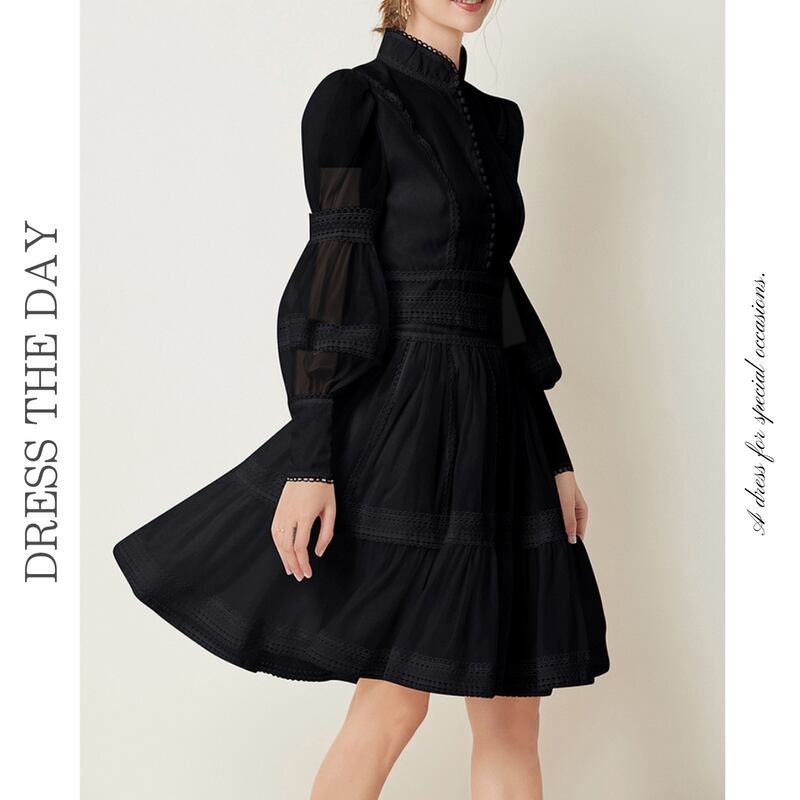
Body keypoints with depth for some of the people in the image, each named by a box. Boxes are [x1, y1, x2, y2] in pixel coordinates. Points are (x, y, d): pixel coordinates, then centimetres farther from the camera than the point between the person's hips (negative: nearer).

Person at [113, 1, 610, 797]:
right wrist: (310, 462, -19)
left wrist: (555, 459, 15)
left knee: (514, 716, 8)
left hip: (491, 425, 7)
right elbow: (332, 279, -12)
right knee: (395, 703, -1)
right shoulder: (353, 100, -4)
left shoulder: (494, 120, 16)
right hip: (402, 418, -7)